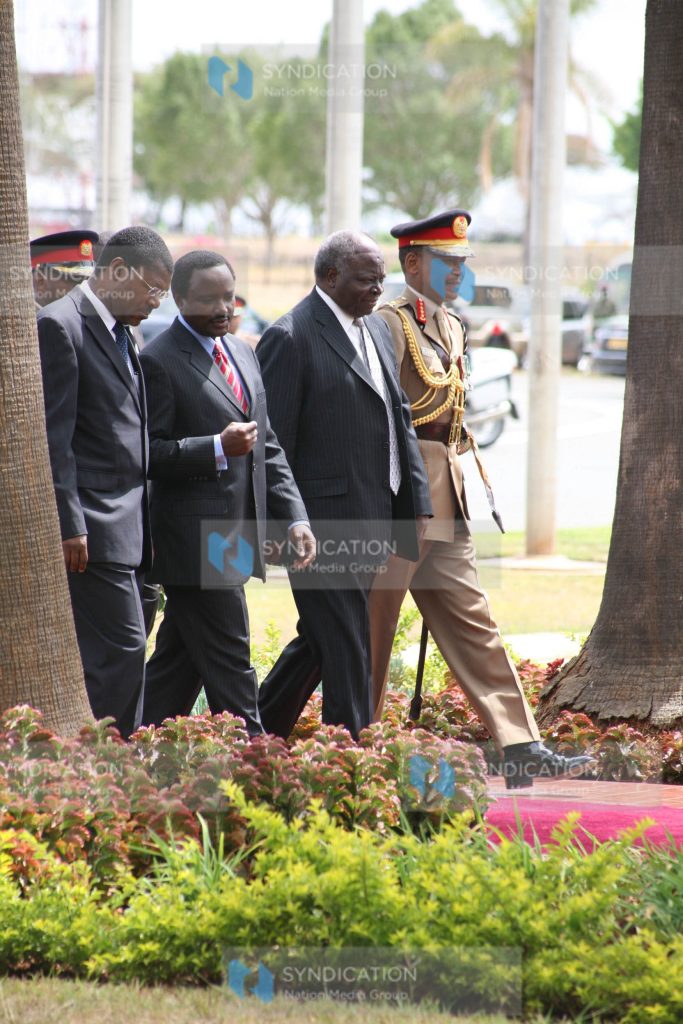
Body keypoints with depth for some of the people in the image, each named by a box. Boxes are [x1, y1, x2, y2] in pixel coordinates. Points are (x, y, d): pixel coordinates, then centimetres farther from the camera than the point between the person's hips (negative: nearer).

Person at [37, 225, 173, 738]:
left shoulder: (120, 334, 19)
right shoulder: (60, 325, -10)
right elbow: (53, 437, -15)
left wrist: (145, 530, 17)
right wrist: (70, 524, -19)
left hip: (126, 525, 9)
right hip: (93, 528, -9)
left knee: (102, 657, 7)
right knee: (121, 651, -12)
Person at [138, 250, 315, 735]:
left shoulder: (243, 354, 17)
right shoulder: (159, 361, -10)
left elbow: (267, 448, 21)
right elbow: (147, 453, -15)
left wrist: (295, 516, 10)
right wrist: (218, 449, -23)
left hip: (234, 544, 8)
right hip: (196, 544, -8)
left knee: (178, 667, 12)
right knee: (229, 668, -7)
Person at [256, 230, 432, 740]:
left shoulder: (377, 329, 15)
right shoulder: (290, 338, -12)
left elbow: (399, 417, 19)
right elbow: (272, 443, -13)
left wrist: (414, 502, 12)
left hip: (370, 520, 8)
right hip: (324, 521, -8)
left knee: (322, 641, 15)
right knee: (343, 646, -6)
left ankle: (257, 732, 27)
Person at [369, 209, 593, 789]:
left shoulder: (451, 328, 16)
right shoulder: (390, 323, -12)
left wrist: (451, 481, 19)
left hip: (444, 499, 9)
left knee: (473, 626, 4)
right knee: (373, 629, 0)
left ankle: (521, 751, 0)